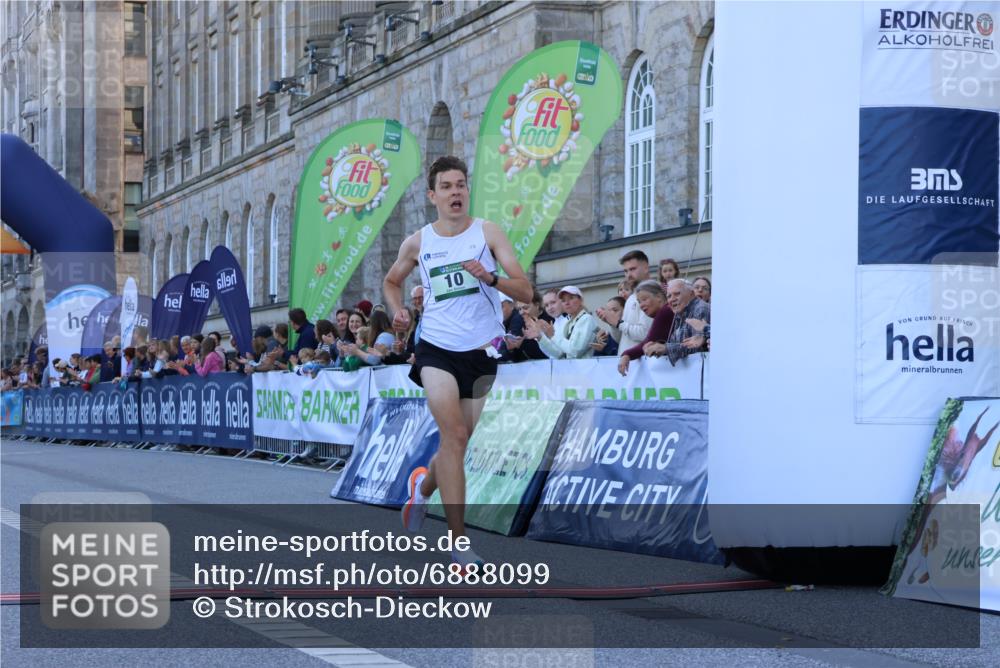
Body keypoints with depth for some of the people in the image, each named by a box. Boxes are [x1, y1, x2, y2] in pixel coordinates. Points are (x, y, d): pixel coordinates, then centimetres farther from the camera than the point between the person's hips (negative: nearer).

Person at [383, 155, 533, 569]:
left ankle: (424, 485, 47)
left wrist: (490, 278, -25)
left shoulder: (487, 232, 0)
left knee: (456, 443, 11)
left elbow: (525, 291, -7)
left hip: (480, 351, 1)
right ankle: (459, 542, -19)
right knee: (454, 434, -20)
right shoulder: (417, 243, 5)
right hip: (436, 348, -1)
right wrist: (398, 311, 4)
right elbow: (391, 281, 24)